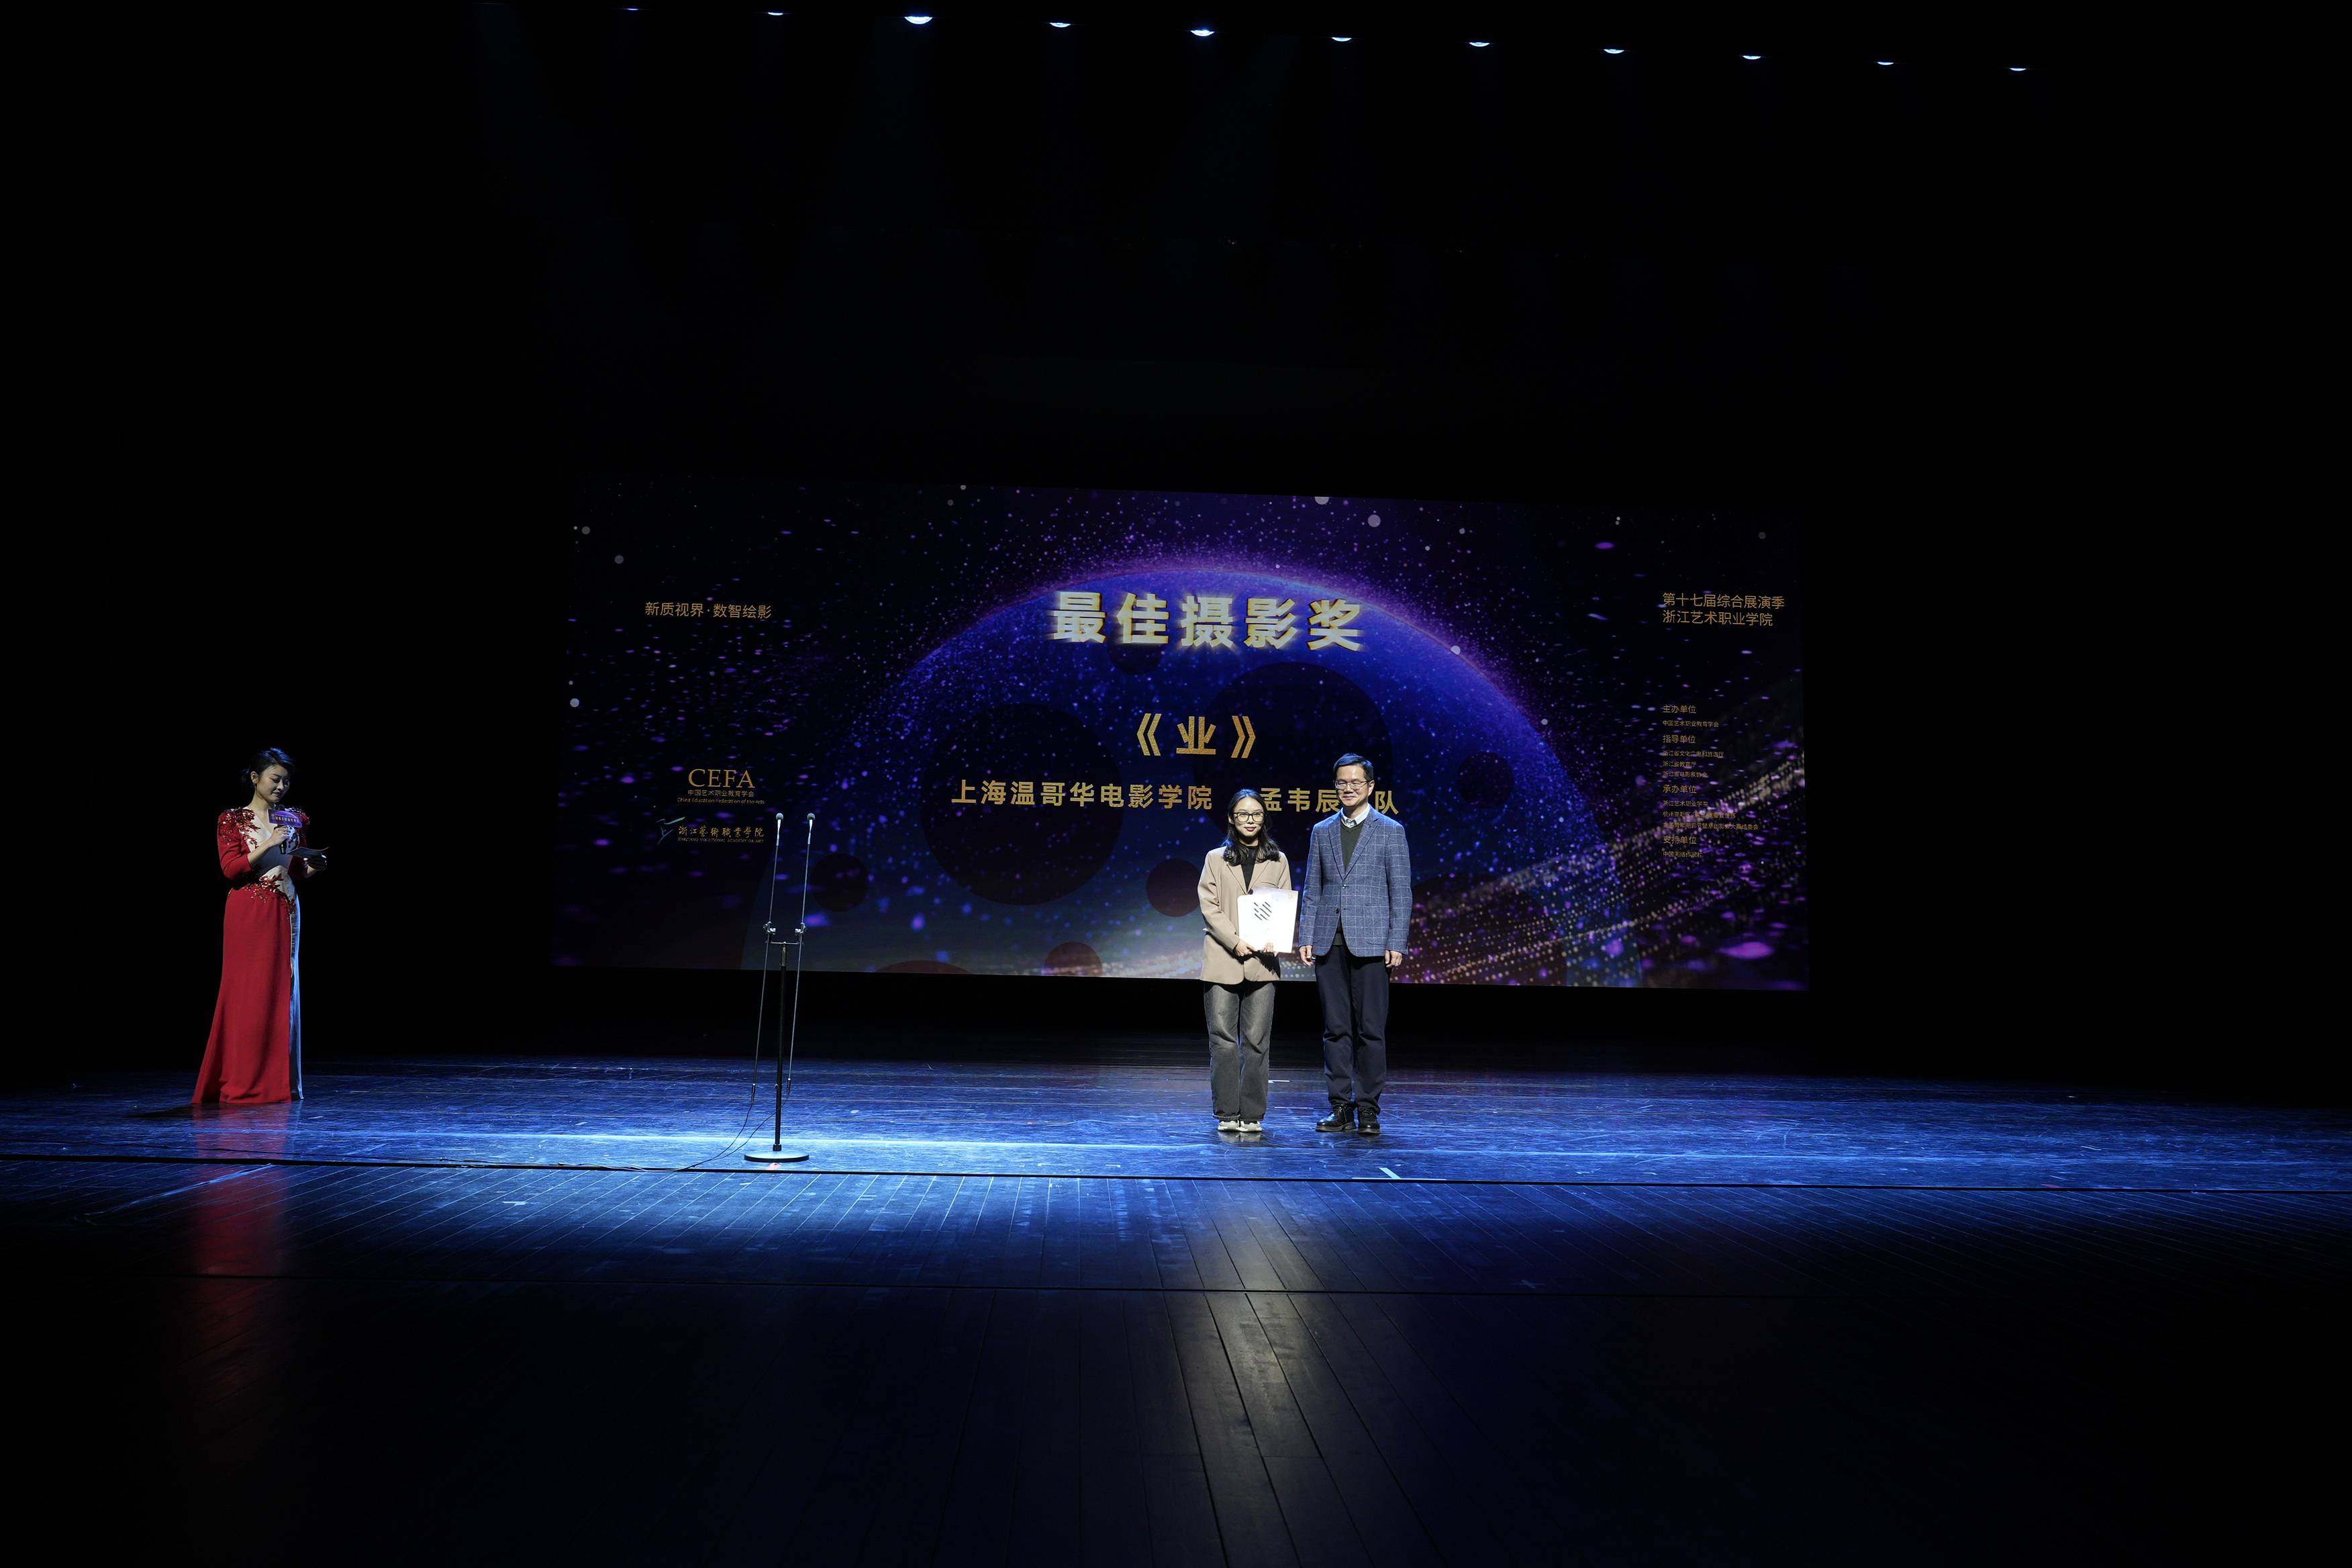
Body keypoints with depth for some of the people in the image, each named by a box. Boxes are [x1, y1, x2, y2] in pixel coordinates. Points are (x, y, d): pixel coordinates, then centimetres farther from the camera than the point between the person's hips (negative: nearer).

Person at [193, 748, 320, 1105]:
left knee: (283, 991, 4)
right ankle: (242, 1084, 1)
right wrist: (268, 844, -17)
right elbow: (231, 869, -9)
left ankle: (280, 1080, 9)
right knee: (246, 993, -4)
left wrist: (312, 866, -3)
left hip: (285, 912, 4)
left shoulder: (295, 820, 12)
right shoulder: (233, 820, 0)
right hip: (248, 913, -4)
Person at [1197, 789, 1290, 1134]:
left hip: (1262, 963, 1)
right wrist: (1235, 942, -13)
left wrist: (1277, 943, -10)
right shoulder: (1216, 859, 9)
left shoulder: (1278, 861, 13)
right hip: (1222, 962, -1)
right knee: (1223, 1039, -1)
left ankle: (1253, 1114, 6)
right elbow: (1209, 908, 1)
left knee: (1255, 1041, 0)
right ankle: (1228, 1113, 6)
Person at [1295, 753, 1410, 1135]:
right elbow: (1312, 890, 13)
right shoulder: (1322, 831, 14)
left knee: (1371, 1029, -2)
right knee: (1336, 1029, 5)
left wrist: (1396, 943, -7)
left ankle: (1368, 1108, 6)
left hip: (1370, 943, -3)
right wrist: (1305, 939, 4)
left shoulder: (1390, 831, 4)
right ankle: (1341, 1107, 12)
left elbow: (1401, 891, 1)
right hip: (1330, 944, 3)